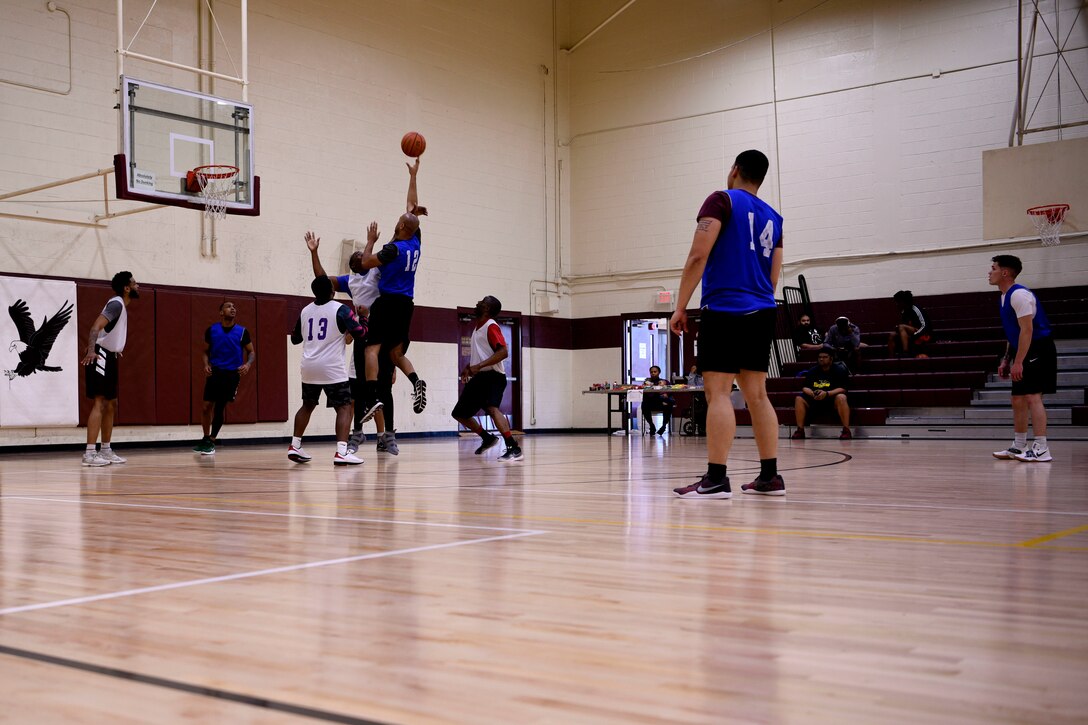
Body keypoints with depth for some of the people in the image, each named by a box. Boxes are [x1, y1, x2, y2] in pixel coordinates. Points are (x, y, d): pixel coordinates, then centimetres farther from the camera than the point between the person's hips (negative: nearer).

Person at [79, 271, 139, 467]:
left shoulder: (121, 305, 15)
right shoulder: (116, 304, -15)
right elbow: (96, 327, -27)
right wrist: (91, 351, -39)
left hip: (110, 357, 10)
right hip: (100, 357, -10)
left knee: (111, 404, 13)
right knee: (100, 403, -14)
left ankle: (106, 451, 20)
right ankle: (89, 453, -15)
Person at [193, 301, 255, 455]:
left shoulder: (242, 332, -2)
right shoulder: (211, 330, 1)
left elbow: (251, 352, 5)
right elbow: (206, 351, 11)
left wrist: (248, 364, -15)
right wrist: (206, 365, -8)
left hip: (232, 373, -1)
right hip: (215, 372, 2)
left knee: (220, 408, -1)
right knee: (206, 406, 0)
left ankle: (211, 441, 10)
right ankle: (206, 439, 20)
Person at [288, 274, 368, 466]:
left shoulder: (305, 310, 11)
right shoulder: (340, 309, -5)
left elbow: (295, 339, 23)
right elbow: (361, 334, -5)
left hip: (309, 367, 6)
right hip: (332, 368, -5)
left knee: (307, 405, 23)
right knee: (344, 407, -2)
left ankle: (295, 446, 23)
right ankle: (341, 452, -16)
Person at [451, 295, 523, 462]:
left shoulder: (491, 326, -12)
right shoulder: (477, 328, 17)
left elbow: (503, 352, -24)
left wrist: (479, 366, -30)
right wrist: (468, 367, 13)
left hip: (493, 376, -10)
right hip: (479, 377, 10)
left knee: (492, 408, -33)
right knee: (459, 413, 14)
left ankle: (514, 449, -37)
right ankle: (488, 438, 28)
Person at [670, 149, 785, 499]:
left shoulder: (722, 200, -2)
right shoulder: (772, 217, 18)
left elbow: (698, 256, -12)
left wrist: (680, 307, -9)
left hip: (724, 310, -7)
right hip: (761, 313, 7)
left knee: (718, 392, -9)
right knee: (757, 393, 9)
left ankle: (716, 479, -14)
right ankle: (770, 476, 9)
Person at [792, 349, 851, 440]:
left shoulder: (839, 370, -2)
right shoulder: (812, 371, 11)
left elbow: (842, 388, -12)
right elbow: (804, 387, 8)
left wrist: (827, 393, -27)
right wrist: (810, 392, -17)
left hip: (833, 397, -4)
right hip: (815, 399, 4)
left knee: (841, 398, -37)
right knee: (799, 399, -17)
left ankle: (846, 430, -36)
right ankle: (800, 430, -19)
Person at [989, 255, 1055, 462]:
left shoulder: (1019, 294, -17)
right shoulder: (1005, 297, 14)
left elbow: (1027, 330, -22)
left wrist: (1018, 362, -24)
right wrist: (1006, 360, 18)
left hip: (1038, 350, -10)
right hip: (1024, 353, 10)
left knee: (1032, 397, -15)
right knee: (1018, 400, 12)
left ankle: (1041, 449, -16)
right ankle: (1018, 447, 20)